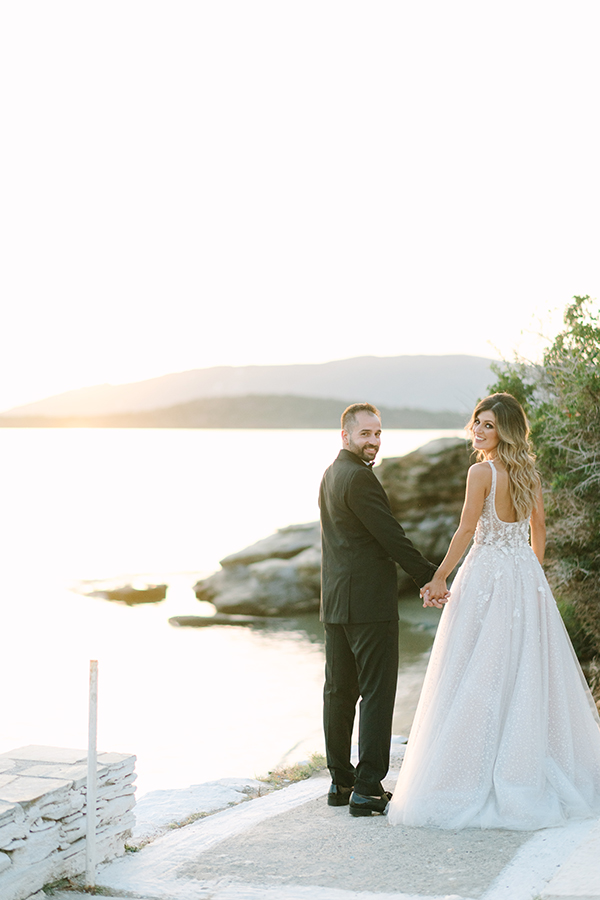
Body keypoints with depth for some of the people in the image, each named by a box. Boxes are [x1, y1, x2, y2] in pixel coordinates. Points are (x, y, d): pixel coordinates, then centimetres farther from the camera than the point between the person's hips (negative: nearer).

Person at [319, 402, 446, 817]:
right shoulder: (359, 477, -15)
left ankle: (341, 783, 18)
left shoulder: (331, 475, 16)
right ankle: (368, 789, -5)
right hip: (370, 603, -10)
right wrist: (430, 578, -10)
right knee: (377, 693, -5)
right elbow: (392, 537, -17)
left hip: (335, 602, 10)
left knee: (339, 691, 11)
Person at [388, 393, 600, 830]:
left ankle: (481, 780, 0)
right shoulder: (528, 471, 7)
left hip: (488, 575, -7)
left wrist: (440, 578, -7)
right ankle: (533, 774, 19)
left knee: (481, 676, -2)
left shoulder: (482, 472, -14)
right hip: (527, 579, 7)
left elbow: (466, 532, -14)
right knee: (529, 675, 11)